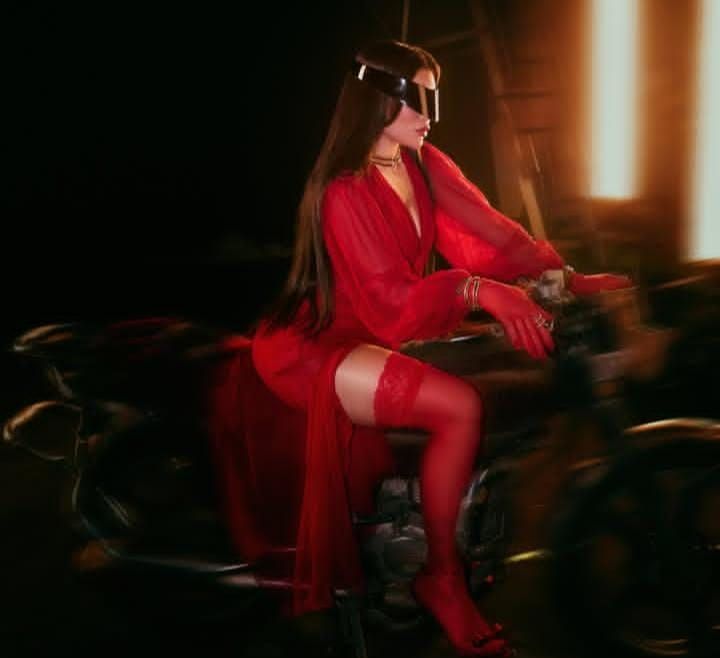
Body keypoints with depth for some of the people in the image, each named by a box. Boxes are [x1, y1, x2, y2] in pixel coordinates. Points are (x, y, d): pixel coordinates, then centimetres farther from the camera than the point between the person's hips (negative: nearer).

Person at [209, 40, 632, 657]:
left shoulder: (426, 166, 5)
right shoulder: (344, 192, -17)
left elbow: (489, 234, -3)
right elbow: (392, 302, -23)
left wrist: (566, 276, -17)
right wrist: (479, 291, -38)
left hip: (388, 335, 8)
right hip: (316, 349, -8)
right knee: (462, 407, -27)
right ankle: (443, 577, -9)